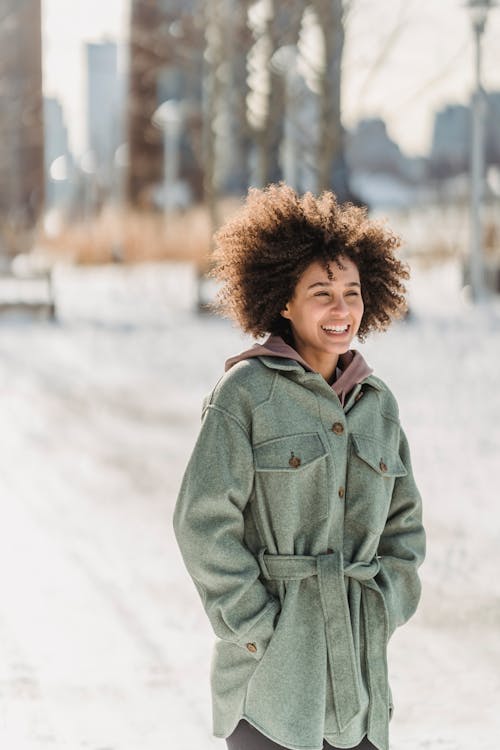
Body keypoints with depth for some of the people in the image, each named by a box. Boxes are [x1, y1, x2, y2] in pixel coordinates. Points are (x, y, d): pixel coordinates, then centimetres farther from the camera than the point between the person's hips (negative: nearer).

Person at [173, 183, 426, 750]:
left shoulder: (378, 404, 10)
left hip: (359, 664, 5)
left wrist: (381, 612, 5)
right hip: (271, 666, -5)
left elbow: (403, 523, 18)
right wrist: (259, 627, -11)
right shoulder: (246, 391, -6)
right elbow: (203, 522, -10)